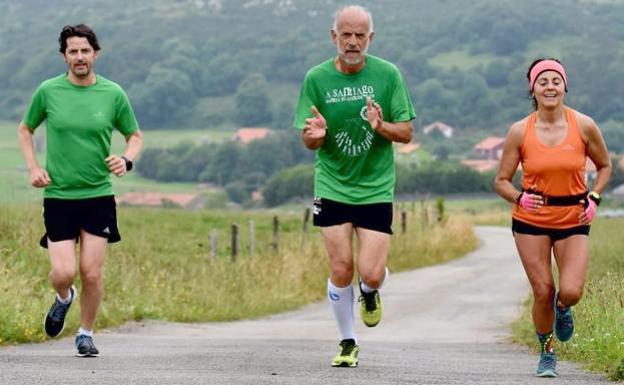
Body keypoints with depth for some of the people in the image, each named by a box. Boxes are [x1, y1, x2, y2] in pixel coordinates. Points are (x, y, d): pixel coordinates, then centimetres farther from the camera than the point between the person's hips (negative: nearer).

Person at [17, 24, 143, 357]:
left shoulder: (113, 94, 0)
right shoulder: (48, 91, -1)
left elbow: (135, 135, 13)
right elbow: (25, 130, 15)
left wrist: (126, 161, -8)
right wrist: (33, 168, 1)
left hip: (99, 196, 0)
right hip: (57, 195, 0)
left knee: (92, 274, -3)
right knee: (63, 273, -9)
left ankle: (86, 333, 19)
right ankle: (63, 298, 28)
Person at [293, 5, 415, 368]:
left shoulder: (387, 75, -5)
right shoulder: (316, 79, -4)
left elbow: (407, 132, -2)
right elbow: (308, 140, 1)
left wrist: (382, 126, -23)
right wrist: (315, 134, -23)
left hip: (376, 188, -1)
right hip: (333, 187, 1)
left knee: (372, 273, -8)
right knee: (341, 270, 0)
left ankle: (370, 293, 29)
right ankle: (348, 343, 20)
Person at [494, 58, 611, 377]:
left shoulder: (583, 126, -5)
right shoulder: (520, 131, -6)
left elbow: (604, 166, 10)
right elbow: (501, 181, 1)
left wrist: (594, 197, -6)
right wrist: (519, 197, -20)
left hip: (573, 220, 0)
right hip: (531, 221, 0)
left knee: (571, 292, -14)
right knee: (542, 291, -3)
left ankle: (562, 309, 25)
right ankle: (546, 352, 21)